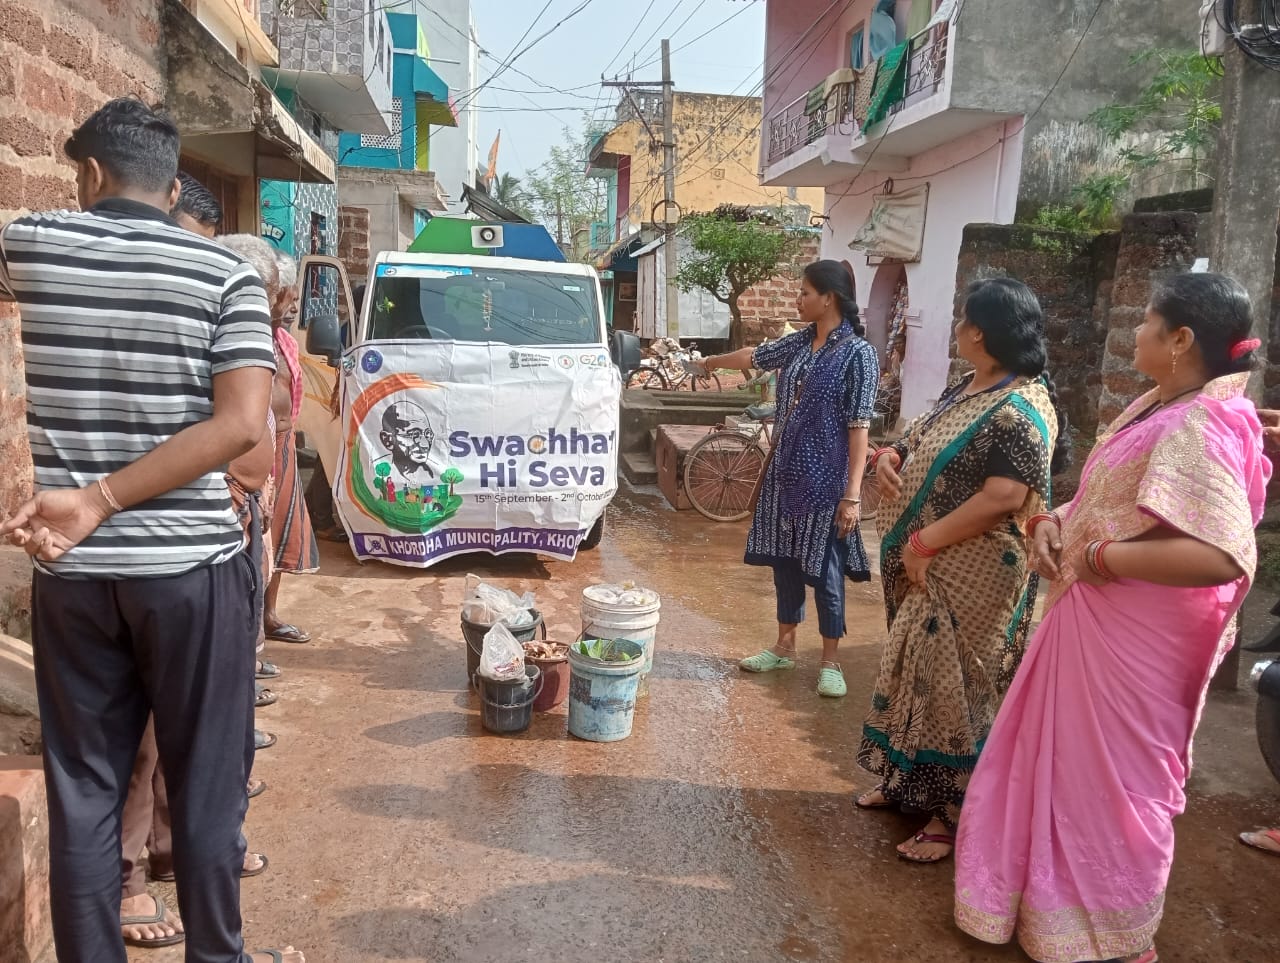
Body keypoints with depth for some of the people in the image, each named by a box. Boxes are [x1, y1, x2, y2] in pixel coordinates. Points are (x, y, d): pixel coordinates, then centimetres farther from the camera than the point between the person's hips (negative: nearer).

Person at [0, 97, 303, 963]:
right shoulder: (228, 274, -5)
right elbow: (241, 425, -16)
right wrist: (100, 501, -14)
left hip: (72, 573, 2)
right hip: (194, 570, -2)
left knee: (82, 789, 14)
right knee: (207, 785, 11)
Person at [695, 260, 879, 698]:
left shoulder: (858, 353, -13)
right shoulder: (800, 343, 7)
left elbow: (859, 428, -16)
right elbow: (753, 356, 26)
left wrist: (852, 494, -20)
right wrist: (708, 363, 41)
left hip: (825, 479, -7)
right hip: (786, 472, 7)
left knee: (825, 568, 3)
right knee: (784, 560, 14)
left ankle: (830, 661, 19)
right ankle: (784, 646, 29)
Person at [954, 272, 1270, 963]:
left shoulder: (1201, 427, -24)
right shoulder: (1157, 406, 7)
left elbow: (1223, 557, -35)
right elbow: (1104, 499, 15)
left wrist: (1102, 556, -24)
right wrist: (1050, 522, -6)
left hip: (1133, 634, -9)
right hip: (1092, 616, 9)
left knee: (1109, 776, 8)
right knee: (1070, 759, 22)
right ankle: (1057, 894, 44)